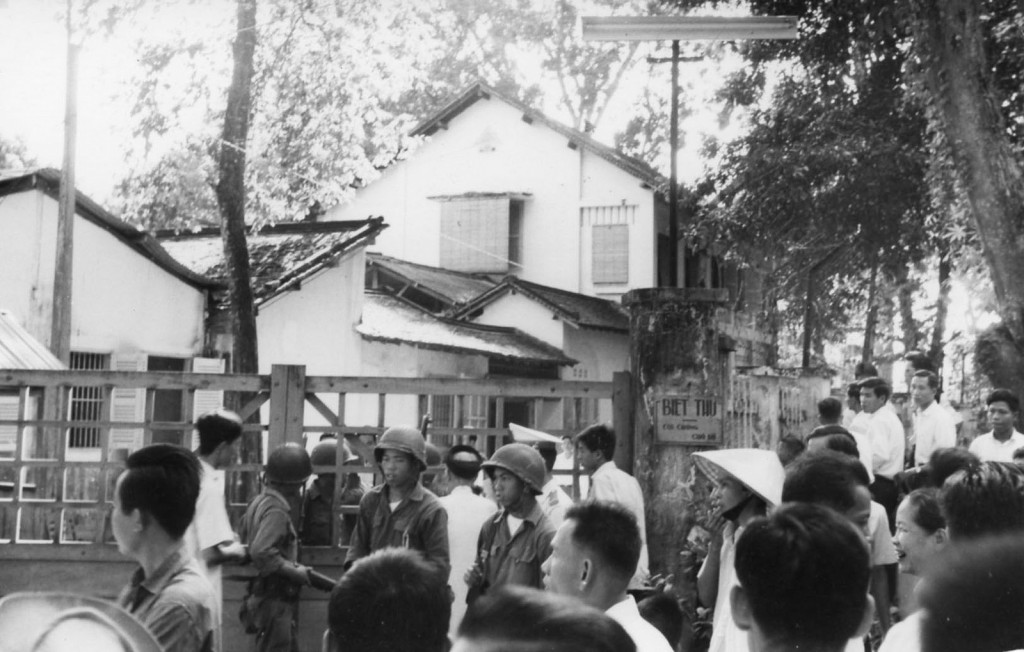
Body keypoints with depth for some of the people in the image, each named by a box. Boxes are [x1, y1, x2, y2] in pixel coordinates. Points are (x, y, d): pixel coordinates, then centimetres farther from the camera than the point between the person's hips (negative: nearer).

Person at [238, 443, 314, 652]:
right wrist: (295, 571, -20)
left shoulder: (259, 502, 8)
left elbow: (243, 538, 19)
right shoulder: (276, 510, -20)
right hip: (274, 600, -10)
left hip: (265, 596, 10)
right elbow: (261, 552, -29)